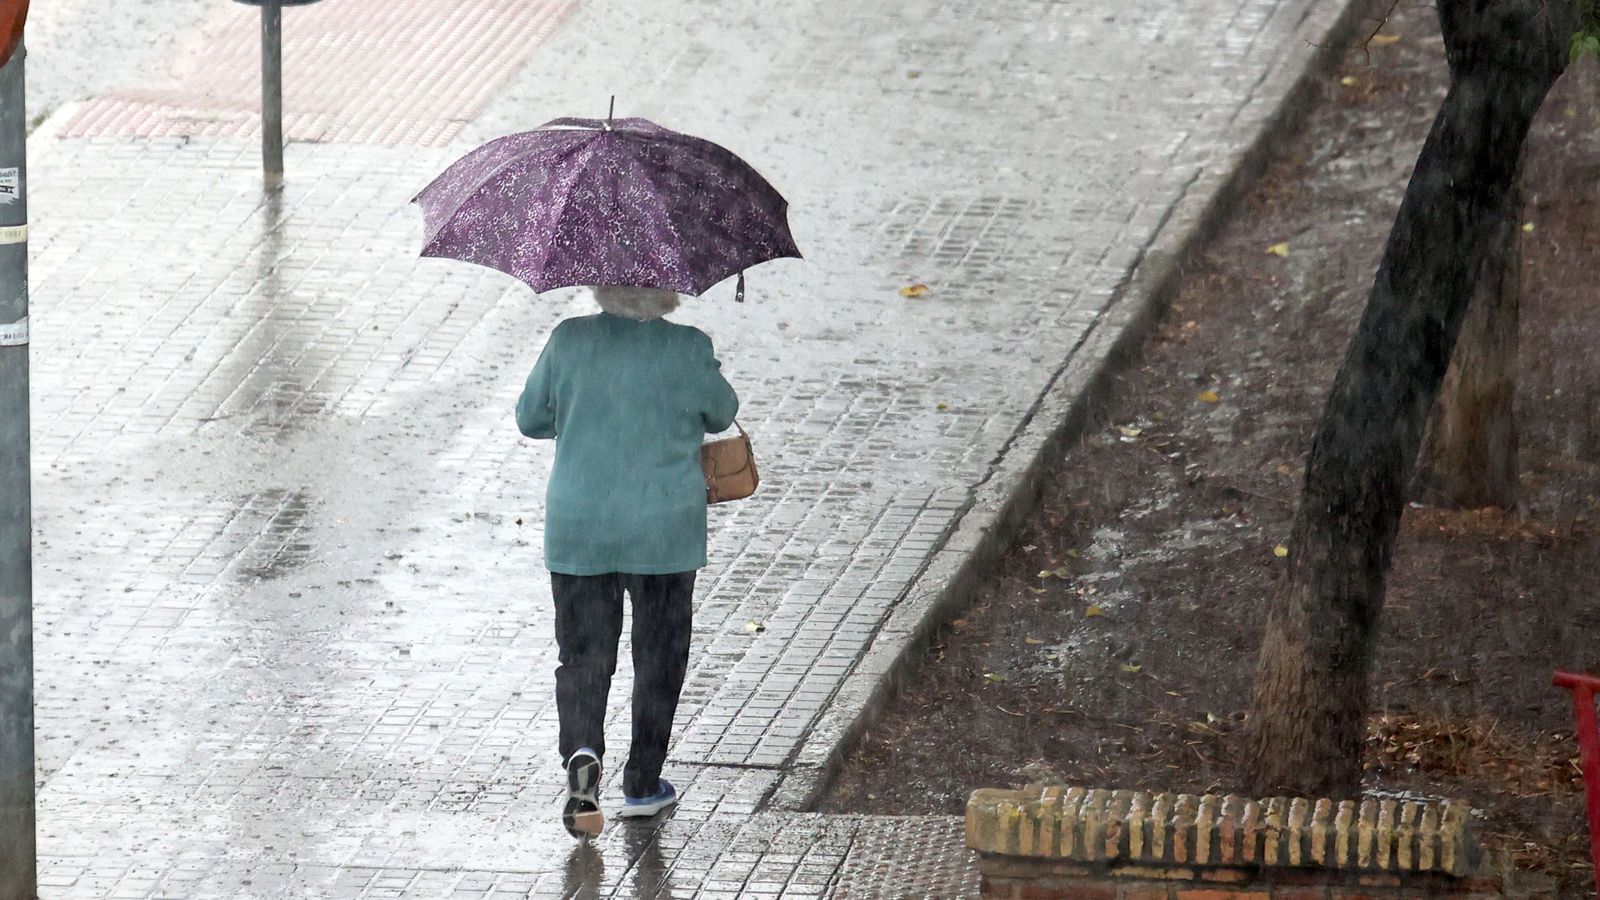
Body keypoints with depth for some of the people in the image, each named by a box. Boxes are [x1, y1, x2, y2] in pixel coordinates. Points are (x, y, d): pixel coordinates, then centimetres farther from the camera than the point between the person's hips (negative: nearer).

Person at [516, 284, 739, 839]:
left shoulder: (569, 341, -6)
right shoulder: (688, 350, -11)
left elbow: (530, 419, 5)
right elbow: (721, 415, 6)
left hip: (577, 532, 1)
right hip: (665, 530, -1)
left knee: (583, 653, 9)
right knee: (659, 655, 14)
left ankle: (582, 750, -16)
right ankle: (642, 786, 19)